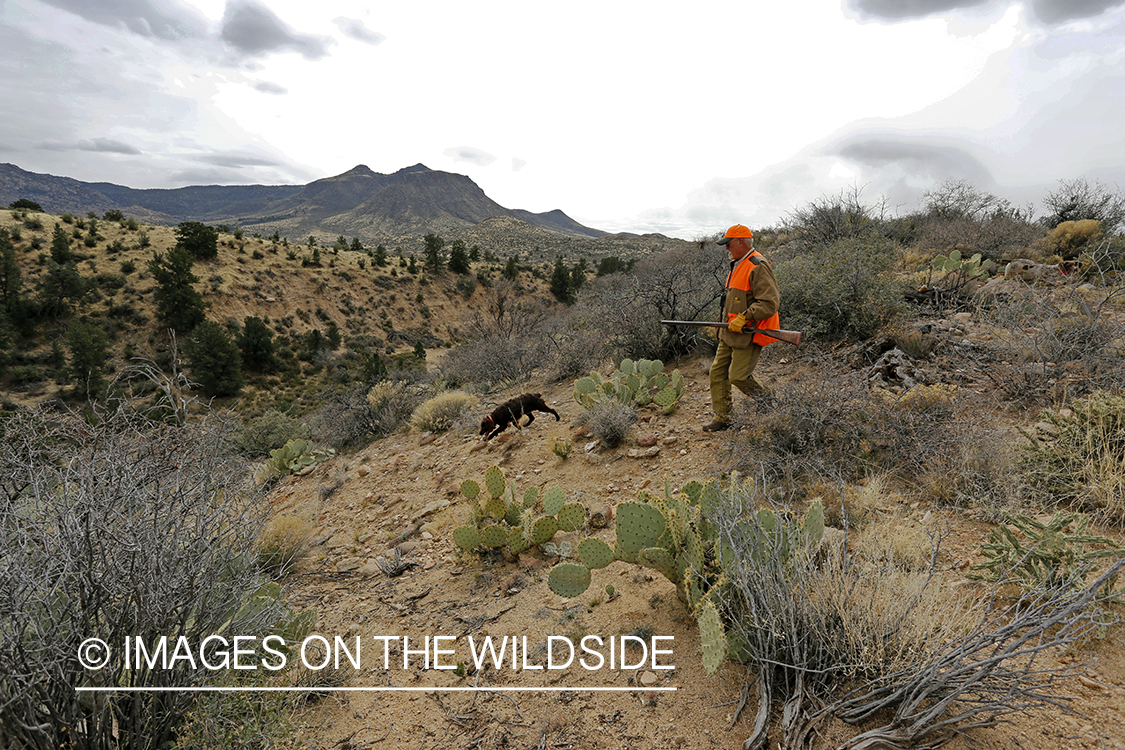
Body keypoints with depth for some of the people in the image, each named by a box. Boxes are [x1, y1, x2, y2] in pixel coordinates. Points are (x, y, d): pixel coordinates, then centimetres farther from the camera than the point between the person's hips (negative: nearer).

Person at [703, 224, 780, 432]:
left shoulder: (758, 267, -18)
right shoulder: (737, 265, 14)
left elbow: (770, 303, -24)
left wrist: (744, 318, -26)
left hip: (748, 335, -10)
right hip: (731, 331, 10)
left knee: (738, 376, -8)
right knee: (718, 372, 8)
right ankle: (722, 417, 18)